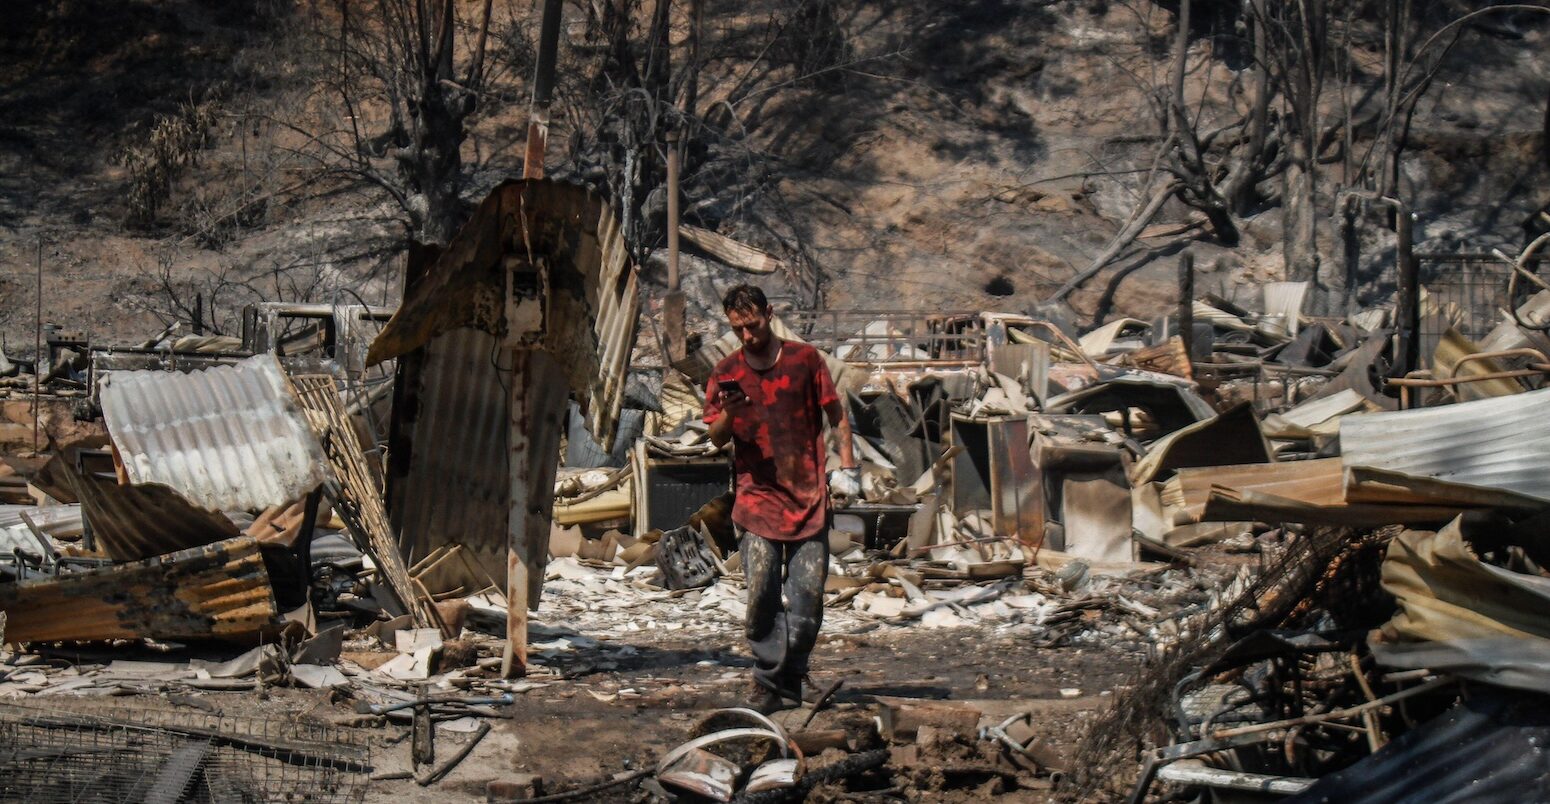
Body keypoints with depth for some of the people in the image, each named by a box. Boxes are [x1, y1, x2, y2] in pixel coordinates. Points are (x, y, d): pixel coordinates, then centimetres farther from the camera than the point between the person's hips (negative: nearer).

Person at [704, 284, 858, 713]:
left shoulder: (804, 359, 6)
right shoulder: (727, 372, 8)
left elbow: (836, 415, 13)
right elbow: (716, 438, 8)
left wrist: (847, 465, 4)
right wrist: (728, 413, -14)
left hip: (807, 493, 0)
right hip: (757, 492, 0)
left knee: (807, 591, -3)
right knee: (762, 589, -11)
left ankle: (791, 678, 9)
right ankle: (767, 681, -4)